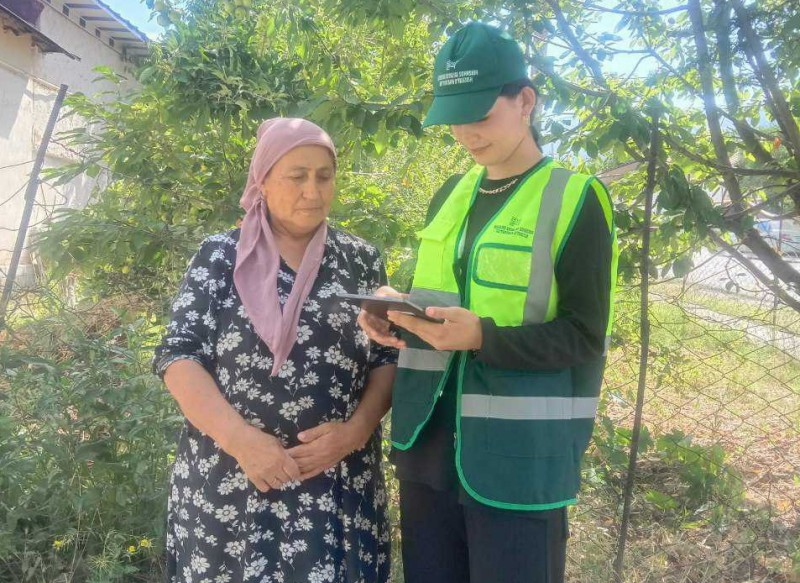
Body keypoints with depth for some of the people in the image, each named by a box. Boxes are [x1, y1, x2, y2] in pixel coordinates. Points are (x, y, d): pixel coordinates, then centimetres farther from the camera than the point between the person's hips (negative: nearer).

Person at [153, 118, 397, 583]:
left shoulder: (361, 259, 5)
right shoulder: (220, 256, 1)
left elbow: (389, 357, 4)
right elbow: (179, 357, -4)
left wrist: (356, 429, -12)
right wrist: (240, 438, -16)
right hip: (228, 480, 0)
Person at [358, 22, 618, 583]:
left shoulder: (575, 198, -6)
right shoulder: (449, 197, 11)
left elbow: (584, 336, -10)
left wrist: (484, 338, -25)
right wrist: (398, 314, -4)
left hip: (521, 458, -5)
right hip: (430, 445, 6)